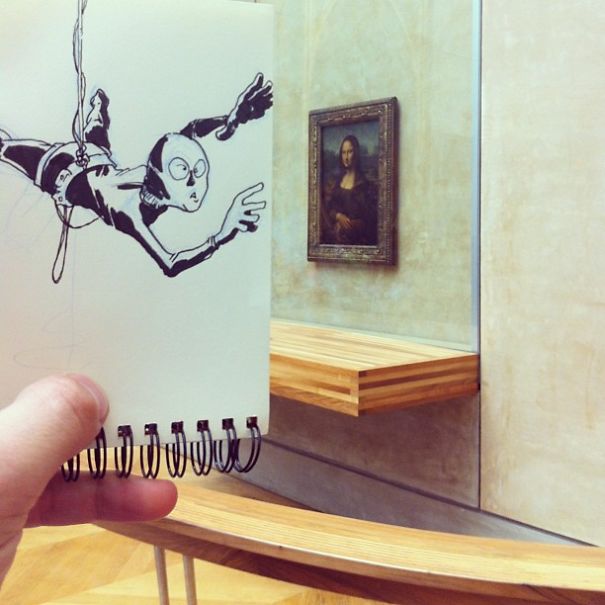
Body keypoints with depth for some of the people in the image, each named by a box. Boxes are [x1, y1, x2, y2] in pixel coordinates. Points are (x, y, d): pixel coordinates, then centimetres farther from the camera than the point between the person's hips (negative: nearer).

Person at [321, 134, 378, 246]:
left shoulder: (365, 181, 1)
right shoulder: (334, 181, 17)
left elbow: (371, 211, -4)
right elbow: (326, 207, 11)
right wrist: (338, 216, -11)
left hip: (357, 233, -4)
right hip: (336, 231, 4)